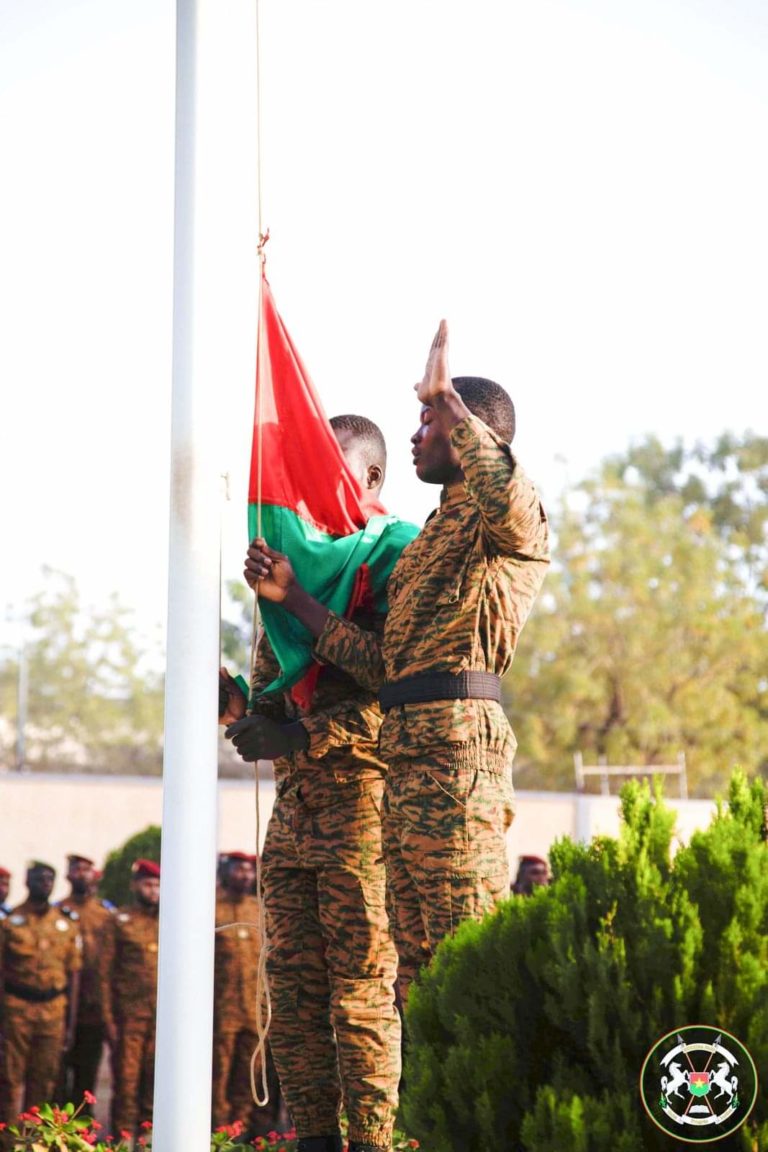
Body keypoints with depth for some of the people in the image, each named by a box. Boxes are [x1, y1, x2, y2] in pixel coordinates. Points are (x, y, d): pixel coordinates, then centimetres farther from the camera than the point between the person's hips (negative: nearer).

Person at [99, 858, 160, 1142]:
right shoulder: (118, 921, 3)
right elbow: (105, 973, 1)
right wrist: (108, 1019, -6)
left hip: (163, 1019, 3)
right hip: (129, 1018, -3)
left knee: (154, 1085, 4)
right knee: (126, 1084, -2)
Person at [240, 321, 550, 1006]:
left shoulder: (508, 520, -1)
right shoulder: (431, 538, 27)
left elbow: (506, 493, -30)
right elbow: (382, 663, 21)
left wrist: (445, 397, -19)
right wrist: (293, 596, 19)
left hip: (457, 742, -10)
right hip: (405, 752, 10)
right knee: (414, 960, 8)